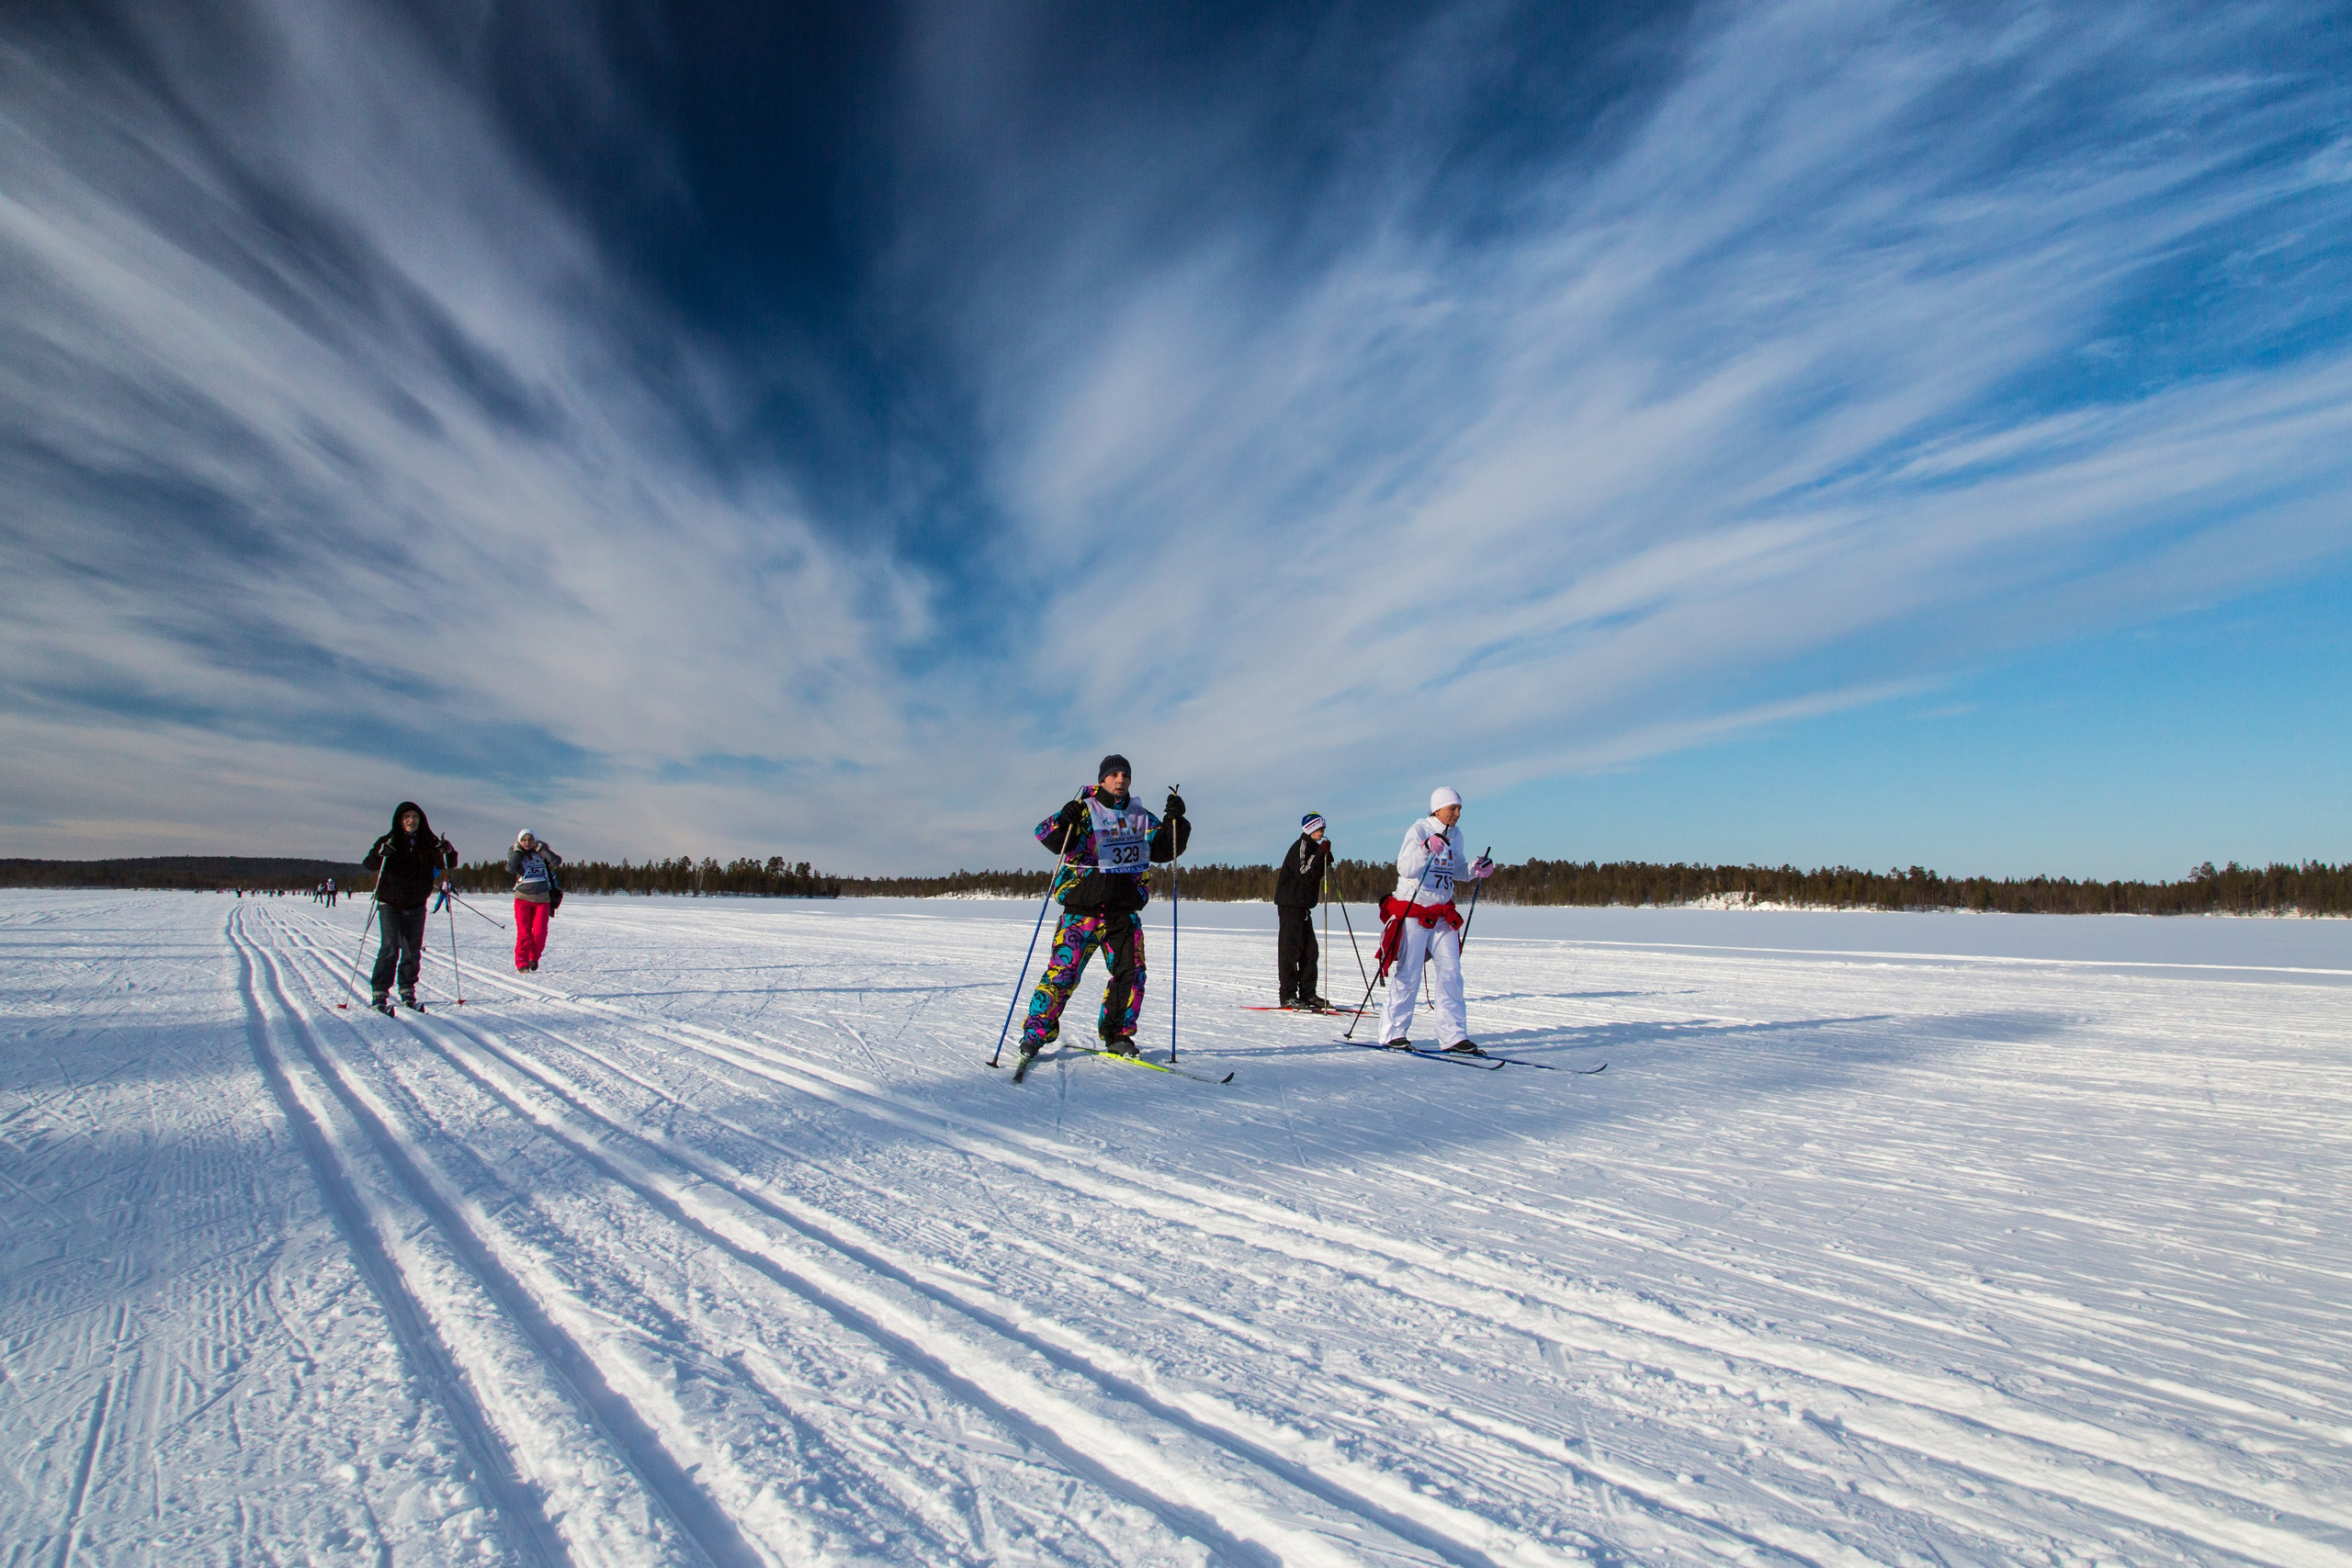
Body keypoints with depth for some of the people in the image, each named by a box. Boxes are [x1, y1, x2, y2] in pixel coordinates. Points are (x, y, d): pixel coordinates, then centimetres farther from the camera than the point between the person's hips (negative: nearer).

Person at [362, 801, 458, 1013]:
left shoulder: (429, 843, 0)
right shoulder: (388, 842, -4)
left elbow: (446, 864, -5)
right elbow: (368, 864, -12)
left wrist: (449, 853, -27)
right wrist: (380, 853, -33)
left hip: (416, 906, 2)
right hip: (390, 904, -2)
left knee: (413, 951, 6)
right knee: (390, 947, -12)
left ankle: (407, 991, 18)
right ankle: (379, 993, -6)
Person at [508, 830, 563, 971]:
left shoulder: (542, 853, 7)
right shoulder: (516, 855, 6)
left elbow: (557, 861, -9)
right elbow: (510, 869, -14)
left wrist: (542, 849, -9)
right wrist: (518, 851, -10)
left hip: (543, 898, 1)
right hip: (523, 897, -1)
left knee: (540, 932, -4)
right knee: (523, 932, -4)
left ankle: (534, 957, 18)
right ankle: (522, 964, 2)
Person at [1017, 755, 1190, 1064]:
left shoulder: (1140, 818, 14)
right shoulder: (1084, 810, 1)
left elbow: (1165, 848, 14)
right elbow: (1047, 837, -9)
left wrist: (1175, 821, -3)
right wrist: (1062, 821, -30)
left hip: (1126, 911, 4)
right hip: (1083, 909, -4)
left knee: (1131, 972, 1)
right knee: (1063, 970, -8)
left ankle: (1117, 1034, 18)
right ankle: (1036, 1032, 6)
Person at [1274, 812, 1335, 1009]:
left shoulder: (1313, 847, 17)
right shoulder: (1300, 846, -12)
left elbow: (1317, 873, 18)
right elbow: (1305, 873, -22)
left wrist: (1326, 858, 2)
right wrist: (1320, 853, -25)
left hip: (1303, 904, 10)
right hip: (1290, 903, -10)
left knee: (1309, 948, 9)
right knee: (1291, 947, -8)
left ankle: (1308, 993, 13)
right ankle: (1288, 995, -6)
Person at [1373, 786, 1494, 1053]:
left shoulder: (1455, 836, 10)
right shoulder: (1419, 831, -11)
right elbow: (1404, 869, -21)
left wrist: (1476, 870, 0)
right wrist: (1427, 848, -36)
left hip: (1443, 914, 7)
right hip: (1413, 911, -7)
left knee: (1451, 973, 3)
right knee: (1408, 975, -4)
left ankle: (1454, 1035, 8)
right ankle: (1392, 1034, 6)